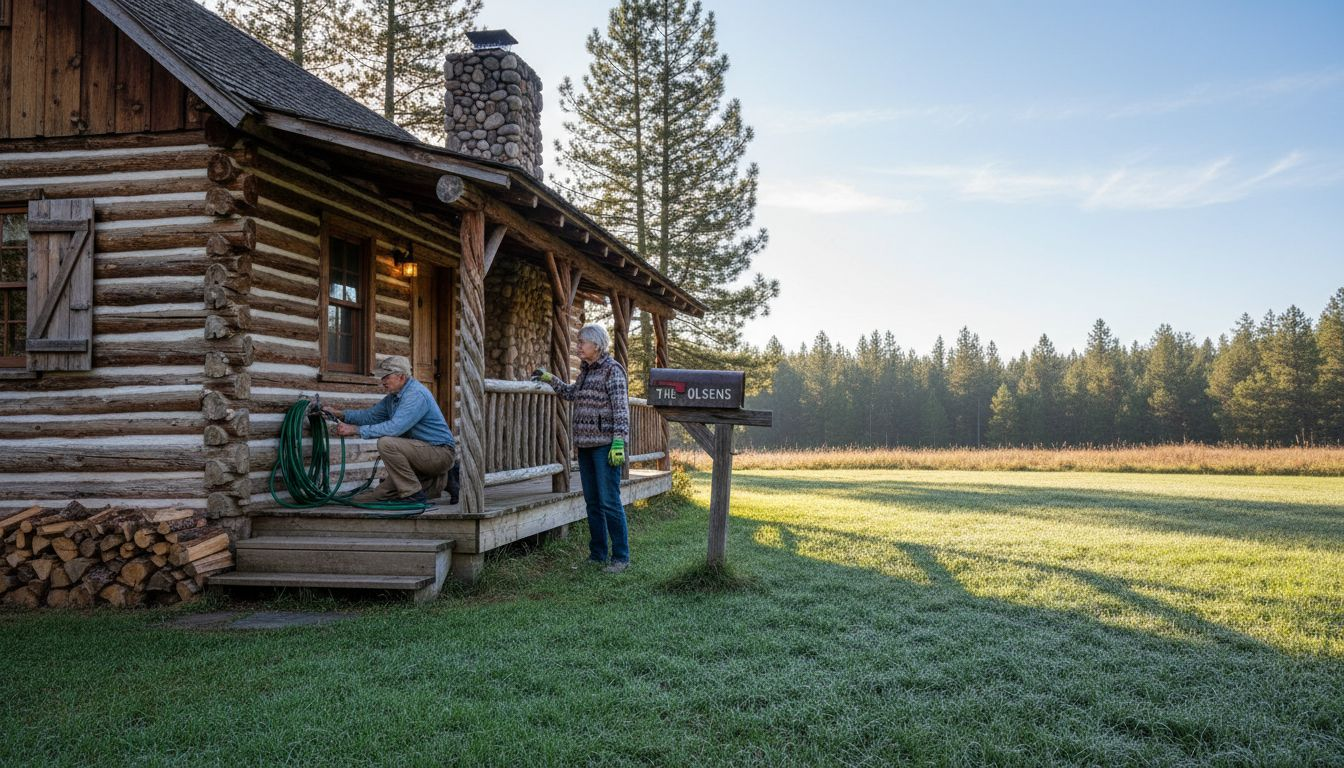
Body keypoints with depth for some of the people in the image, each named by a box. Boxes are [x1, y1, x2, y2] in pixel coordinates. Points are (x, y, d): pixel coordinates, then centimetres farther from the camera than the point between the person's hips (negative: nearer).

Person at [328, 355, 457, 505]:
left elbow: (394, 428, -31)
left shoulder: (416, 394, -22)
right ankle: (431, 485, 12)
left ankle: (414, 495, -18)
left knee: (386, 443, -29)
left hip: (441, 452, -9)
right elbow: (371, 415, 17)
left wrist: (356, 430, -26)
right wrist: (341, 414, 3)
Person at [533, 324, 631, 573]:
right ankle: (597, 554, 18)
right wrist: (550, 379, 30)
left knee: (609, 502, -9)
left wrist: (618, 441, -21)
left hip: (605, 444, -8)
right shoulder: (586, 371, 15)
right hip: (586, 444, 8)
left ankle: (621, 557, -2)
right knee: (592, 501, 11)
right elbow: (573, 394, 34)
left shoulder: (612, 370, -9)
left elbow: (620, 408, -15)